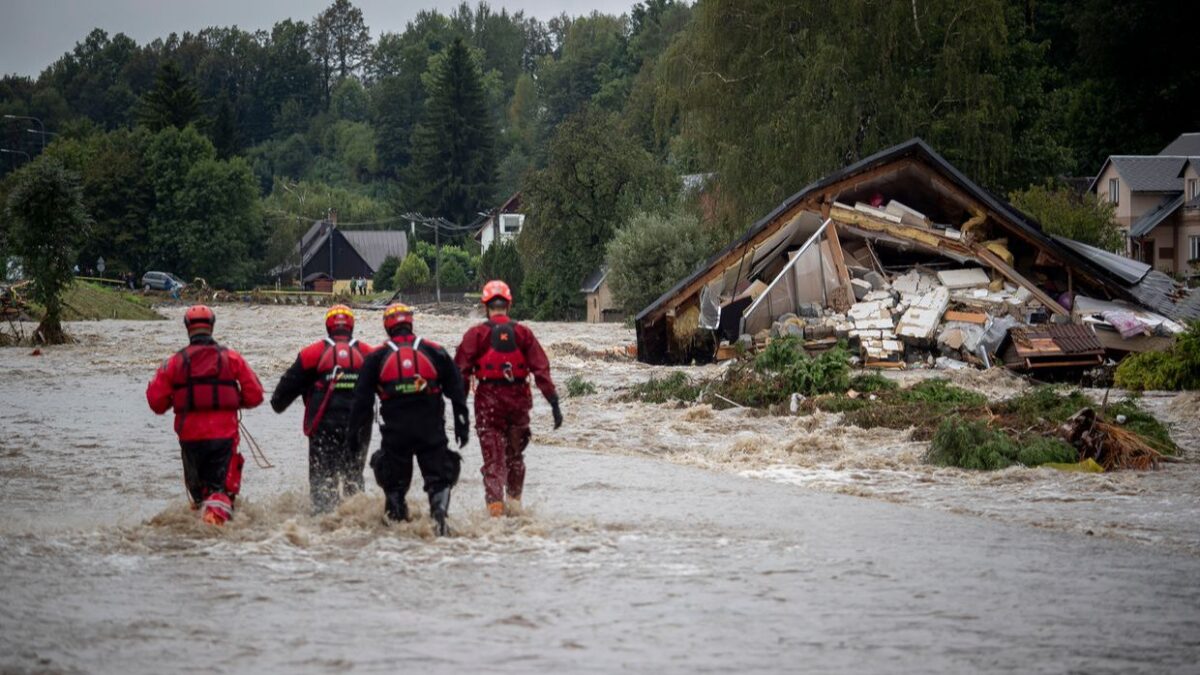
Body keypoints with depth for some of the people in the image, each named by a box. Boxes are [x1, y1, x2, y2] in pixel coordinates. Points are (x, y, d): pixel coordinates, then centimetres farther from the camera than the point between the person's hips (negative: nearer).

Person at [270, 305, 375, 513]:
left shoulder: (314, 352, -1)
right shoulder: (367, 353, 5)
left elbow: (292, 382, 5)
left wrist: (278, 402, 23)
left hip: (324, 426, -2)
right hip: (358, 426, 2)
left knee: (322, 476, 3)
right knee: (354, 475, 15)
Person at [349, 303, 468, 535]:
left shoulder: (377, 357, 4)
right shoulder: (434, 352, 5)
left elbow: (362, 398, 3)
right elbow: (457, 391, 6)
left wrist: (355, 429, 9)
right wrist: (462, 424, 12)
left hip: (395, 432, 0)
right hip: (431, 430, 0)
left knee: (395, 481, 15)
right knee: (439, 477, 4)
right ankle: (440, 513, -18)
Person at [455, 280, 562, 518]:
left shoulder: (476, 334, -4)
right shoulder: (523, 333, 1)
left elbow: (461, 370, -5)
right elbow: (541, 369, -2)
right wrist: (554, 402, 0)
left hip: (488, 400, -2)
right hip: (519, 399, 2)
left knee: (493, 457, 0)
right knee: (515, 454, 19)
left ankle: (495, 504, -12)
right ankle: (515, 501, 26)